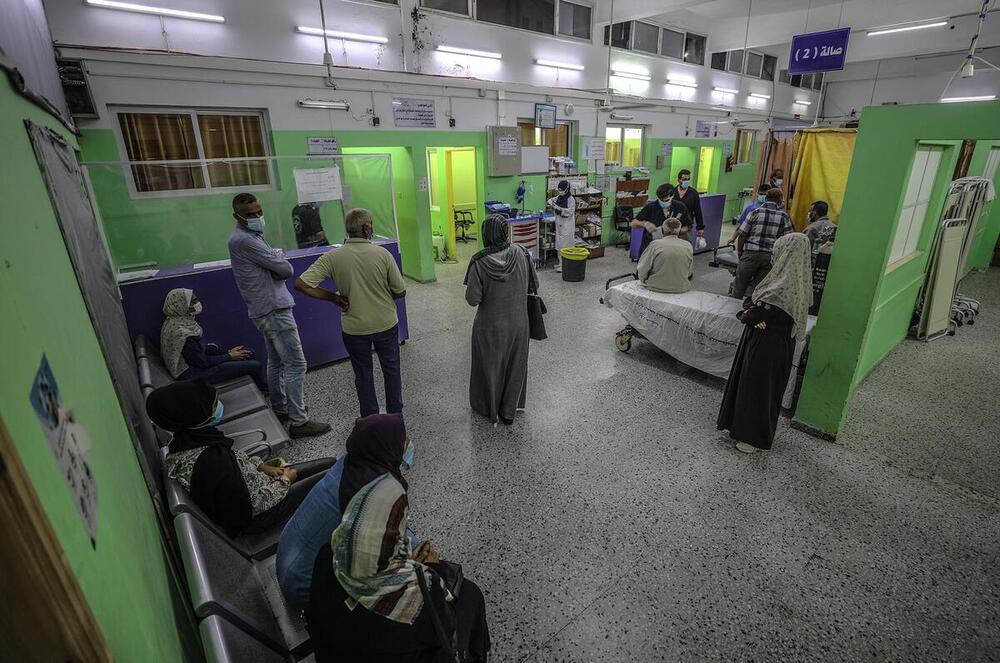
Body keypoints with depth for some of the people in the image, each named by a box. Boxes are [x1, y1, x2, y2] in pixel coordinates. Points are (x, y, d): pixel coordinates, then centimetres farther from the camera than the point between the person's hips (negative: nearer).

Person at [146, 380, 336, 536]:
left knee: (332, 464, 8)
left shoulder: (185, 436, -10)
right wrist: (285, 480, -11)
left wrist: (263, 466, 2)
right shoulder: (209, 462, -37)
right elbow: (251, 506, -26)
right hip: (255, 516, -8)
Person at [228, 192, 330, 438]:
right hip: (273, 310, -11)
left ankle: (280, 409, 33)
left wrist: (276, 260, -11)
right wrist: (280, 258, 4)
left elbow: (275, 269, 10)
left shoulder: (252, 235, 15)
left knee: (276, 362, 19)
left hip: (267, 309, 11)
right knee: (296, 364, -8)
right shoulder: (244, 240, -18)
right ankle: (299, 422, -2)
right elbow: (285, 269, -17)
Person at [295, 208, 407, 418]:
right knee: (391, 368, 20)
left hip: (354, 328, 1)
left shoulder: (332, 257, -13)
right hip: (386, 324, 0)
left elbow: (301, 284, -16)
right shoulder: (382, 254, -16)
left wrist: (335, 297, -8)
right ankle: (395, 414, 34)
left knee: (363, 374, 18)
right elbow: (400, 292, -10)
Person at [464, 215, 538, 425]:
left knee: (490, 364, 18)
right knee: (515, 364, 20)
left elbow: (473, 299, -18)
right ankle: (509, 411, 34)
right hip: (518, 323, 3)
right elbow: (533, 285, -3)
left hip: (490, 326, -3)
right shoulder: (520, 254, -12)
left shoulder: (479, 263, -22)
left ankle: (489, 408, 37)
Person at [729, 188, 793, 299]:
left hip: (751, 253, -2)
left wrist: (739, 251, 8)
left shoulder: (755, 212, -2)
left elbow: (742, 234, -5)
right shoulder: (784, 216, 3)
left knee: (740, 283, 10)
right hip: (770, 256, 2)